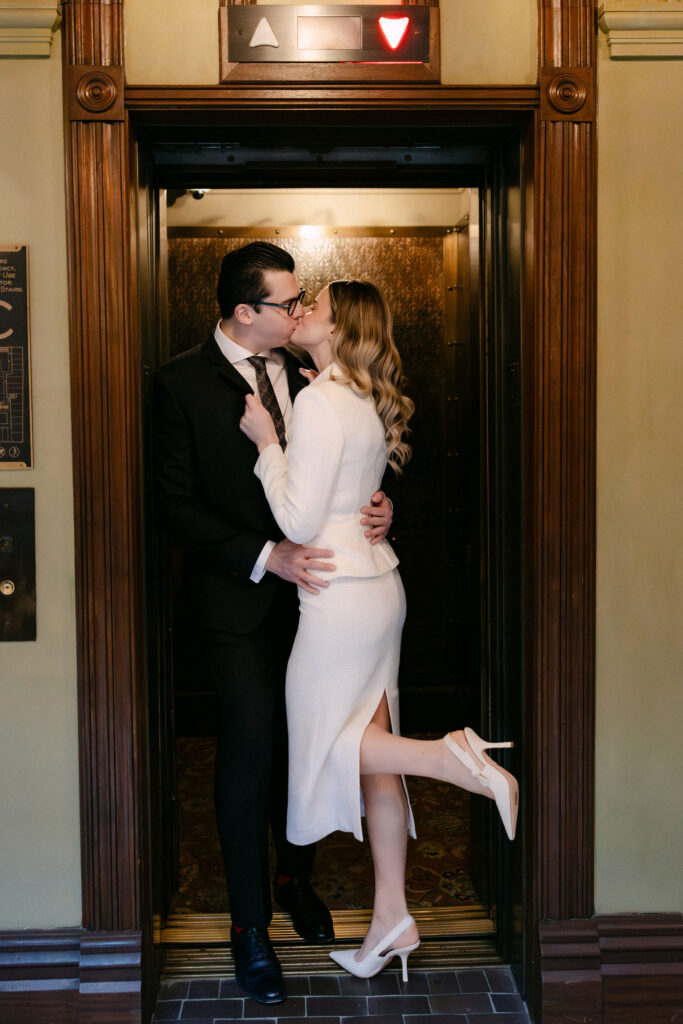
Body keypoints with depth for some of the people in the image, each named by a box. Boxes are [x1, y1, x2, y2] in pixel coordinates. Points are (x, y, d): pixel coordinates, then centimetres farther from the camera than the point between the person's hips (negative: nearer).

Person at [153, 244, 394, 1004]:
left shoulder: (303, 372, 5)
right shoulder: (182, 383, -10)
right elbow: (178, 504, -12)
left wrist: (375, 506, -8)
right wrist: (266, 557, -21)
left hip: (310, 584, 5)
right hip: (239, 596, -4)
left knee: (300, 741, 13)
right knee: (250, 748, -2)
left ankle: (294, 875, 38)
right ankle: (249, 923, 16)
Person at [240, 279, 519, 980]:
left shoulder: (319, 401, -16)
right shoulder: (367, 400, 11)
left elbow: (300, 522, -19)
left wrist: (265, 442, -9)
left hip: (341, 596, -9)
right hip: (379, 586, 9)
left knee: (320, 740, 8)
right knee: (369, 747, 12)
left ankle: (457, 757, -8)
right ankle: (391, 919, 19)